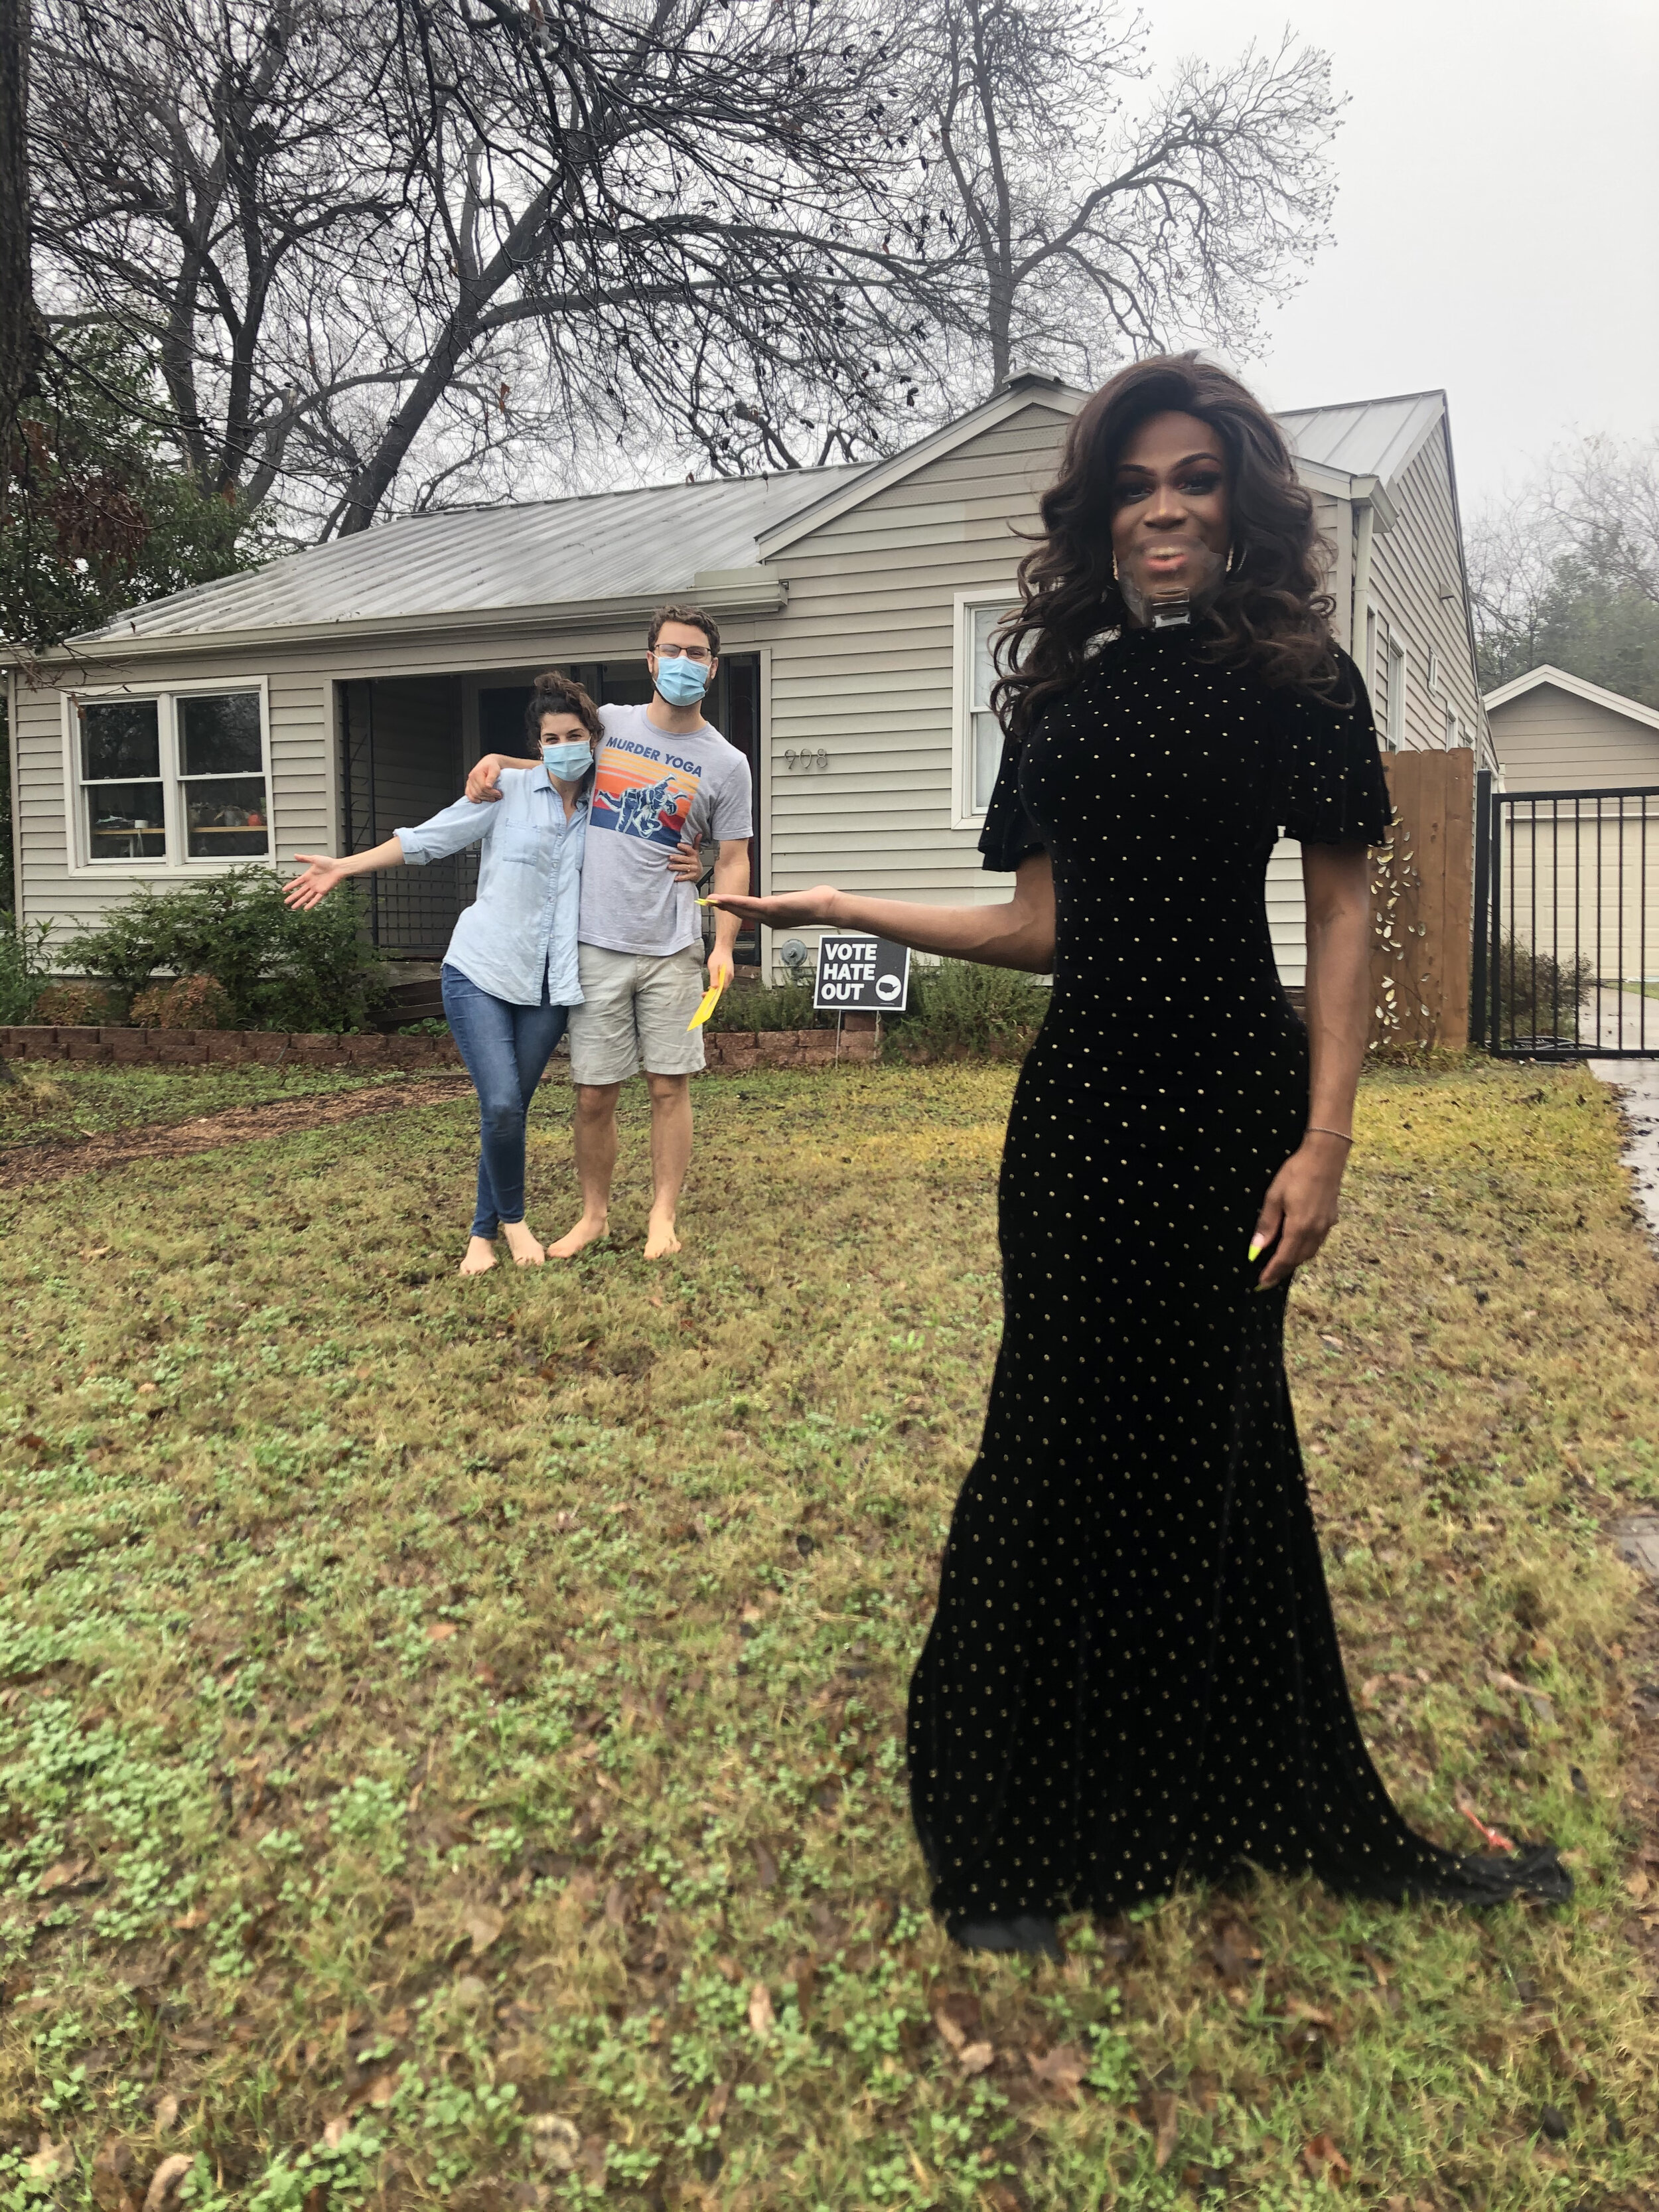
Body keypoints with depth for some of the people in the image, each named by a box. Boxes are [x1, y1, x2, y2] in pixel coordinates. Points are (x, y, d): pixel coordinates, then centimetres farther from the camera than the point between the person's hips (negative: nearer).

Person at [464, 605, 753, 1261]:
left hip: (671, 951, -1)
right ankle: (594, 1214, 20)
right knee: (593, 1094, 4)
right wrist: (499, 761, 7)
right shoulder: (608, 724, 8)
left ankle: (663, 1217, 14)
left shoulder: (725, 764, 3)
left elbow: (732, 861, 4)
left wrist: (724, 944, -8)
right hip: (597, 946, 1)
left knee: (669, 1086, 2)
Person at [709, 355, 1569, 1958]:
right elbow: (1041, 928, 9)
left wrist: (1324, 1141, -12)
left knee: (1209, 1442, 6)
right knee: (1072, 1439, 6)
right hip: (1081, 1109, 3)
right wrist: (846, 910, 4)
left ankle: (1234, 1808, 30)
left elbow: (1344, 918, -4)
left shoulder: (1296, 678, -1)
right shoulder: (1064, 694, 10)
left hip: (1232, 1105, -3)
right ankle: (1019, 1839, 21)